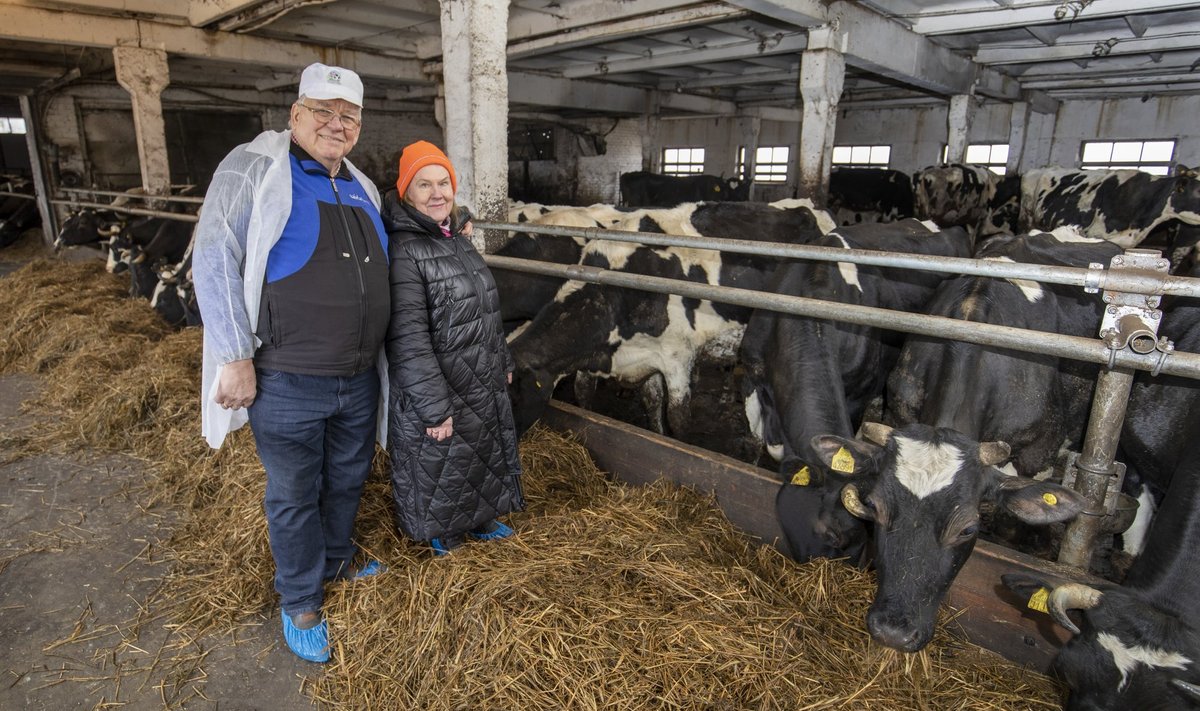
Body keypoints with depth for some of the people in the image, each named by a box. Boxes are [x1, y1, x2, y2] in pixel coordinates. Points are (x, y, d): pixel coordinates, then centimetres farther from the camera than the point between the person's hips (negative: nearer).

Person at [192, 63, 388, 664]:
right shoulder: (254, 167, -8)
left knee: (347, 481, 22)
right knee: (294, 497, 11)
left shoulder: (361, 189, 12)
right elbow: (214, 260, -14)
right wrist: (236, 358, -17)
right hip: (287, 386, -6)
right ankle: (300, 603, 31)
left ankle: (336, 559, 46)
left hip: (359, 381, 6)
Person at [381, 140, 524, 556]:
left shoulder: (459, 242, 6)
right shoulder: (403, 251, -21)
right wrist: (434, 407, -24)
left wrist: (503, 363, 18)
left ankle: (479, 520, 48)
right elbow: (408, 339, -25)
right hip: (435, 394, -8)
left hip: (485, 388, 8)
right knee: (440, 467, 12)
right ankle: (439, 535, 39)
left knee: (485, 454, 24)